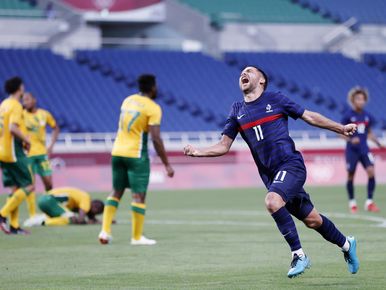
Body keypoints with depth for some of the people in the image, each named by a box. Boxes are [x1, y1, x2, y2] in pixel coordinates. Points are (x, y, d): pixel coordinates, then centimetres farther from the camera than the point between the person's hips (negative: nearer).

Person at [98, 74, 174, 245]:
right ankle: (137, 237, 4)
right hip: (136, 155, -6)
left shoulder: (128, 101, 9)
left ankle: (105, 231, 6)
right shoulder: (153, 108, -11)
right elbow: (156, 138, -16)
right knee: (139, 195, 1)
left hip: (117, 152, 6)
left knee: (116, 192, 15)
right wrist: (167, 165, -12)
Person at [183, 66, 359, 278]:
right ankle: (346, 245, 32)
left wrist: (340, 128, 9)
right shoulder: (238, 111, 12)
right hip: (270, 174, 5)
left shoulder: (275, 100, 1)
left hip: (290, 164, -5)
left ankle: (298, 255, -20)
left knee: (272, 201, -30)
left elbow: (310, 117, 9)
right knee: (311, 220, 8)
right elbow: (223, 146, 10)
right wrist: (197, 152, -6)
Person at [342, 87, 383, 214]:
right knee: (351, 175, 4)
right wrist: (350, 139, -20)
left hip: (364, 149, 3)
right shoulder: (348, 116, -7)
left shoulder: (367, 116, 4)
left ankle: (369, 202, -6)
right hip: (352, 150, -3)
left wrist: (377, 142, 1)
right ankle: (352, 203, 22)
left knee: (371, 172, -14)